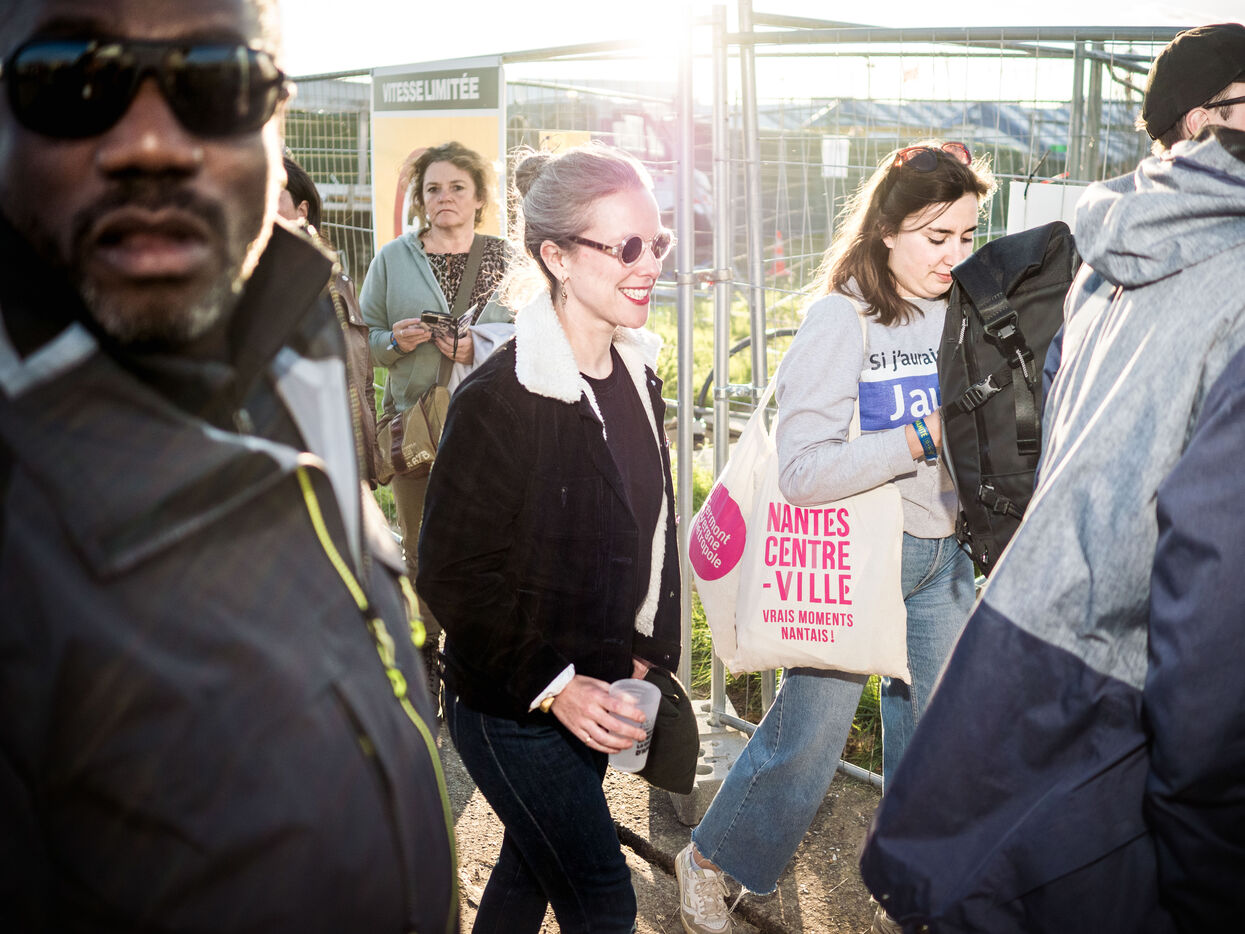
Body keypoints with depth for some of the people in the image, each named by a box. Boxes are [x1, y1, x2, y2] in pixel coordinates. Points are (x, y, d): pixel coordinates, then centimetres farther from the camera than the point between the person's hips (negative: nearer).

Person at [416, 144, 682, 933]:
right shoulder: (498, 400, -22)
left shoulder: (636, 374, 2)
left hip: (588, 692, 7)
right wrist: (551, 686, -22)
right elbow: (452, 576, -18)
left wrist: (646, 655, 3)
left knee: (532, 868, 22)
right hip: (511, 711, -7)